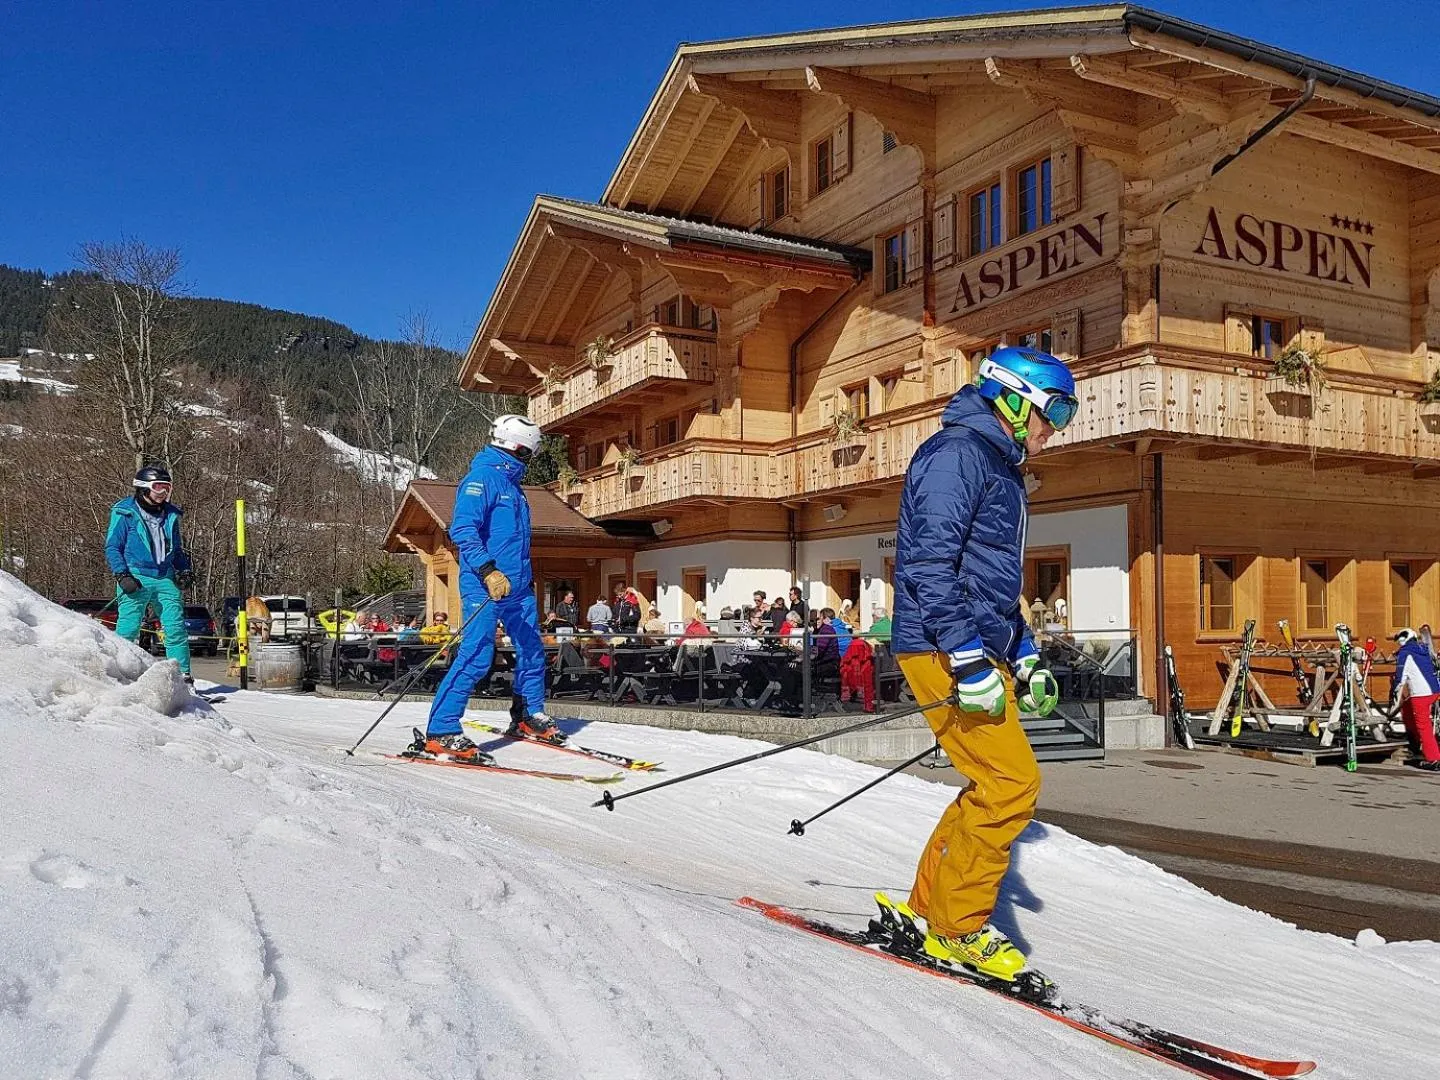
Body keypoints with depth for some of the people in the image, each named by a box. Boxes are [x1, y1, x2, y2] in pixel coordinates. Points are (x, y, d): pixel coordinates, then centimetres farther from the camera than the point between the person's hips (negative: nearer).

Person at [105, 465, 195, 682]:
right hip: (136, 579, -4)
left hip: (165, 579, 4)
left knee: (176, 629, -2)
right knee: (128, 630, -8)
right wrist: (122, 575, -11)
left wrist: (184, 570, 11)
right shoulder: (125, 512, 1)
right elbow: (112, 547, 1)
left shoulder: (170, 515, 16)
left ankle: (182, 675, 3)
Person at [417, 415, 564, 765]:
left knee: (532, 651, 13)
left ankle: (529, 716, 30)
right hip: (484, 587, -9)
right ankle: (440, 733, -10)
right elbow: (462, 529, -20)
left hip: (517, 588, 9)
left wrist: (528, 578, 30)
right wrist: (488, 571, -28)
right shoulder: (482, 477, -9)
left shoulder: (512, 485, 21)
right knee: (476, 657, -14)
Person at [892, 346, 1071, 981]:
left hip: (979, 651, 10)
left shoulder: (1000, 467, 23)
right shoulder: (959, 451, -10)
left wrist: (1025, 661, 21)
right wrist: (968, 661, -24)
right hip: (943, 650, -10)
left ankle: (931, 911, 21)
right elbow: (927, 562, -22)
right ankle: (959, 927, 3)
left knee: (997, 786, 11)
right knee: (1013, 783, -11)